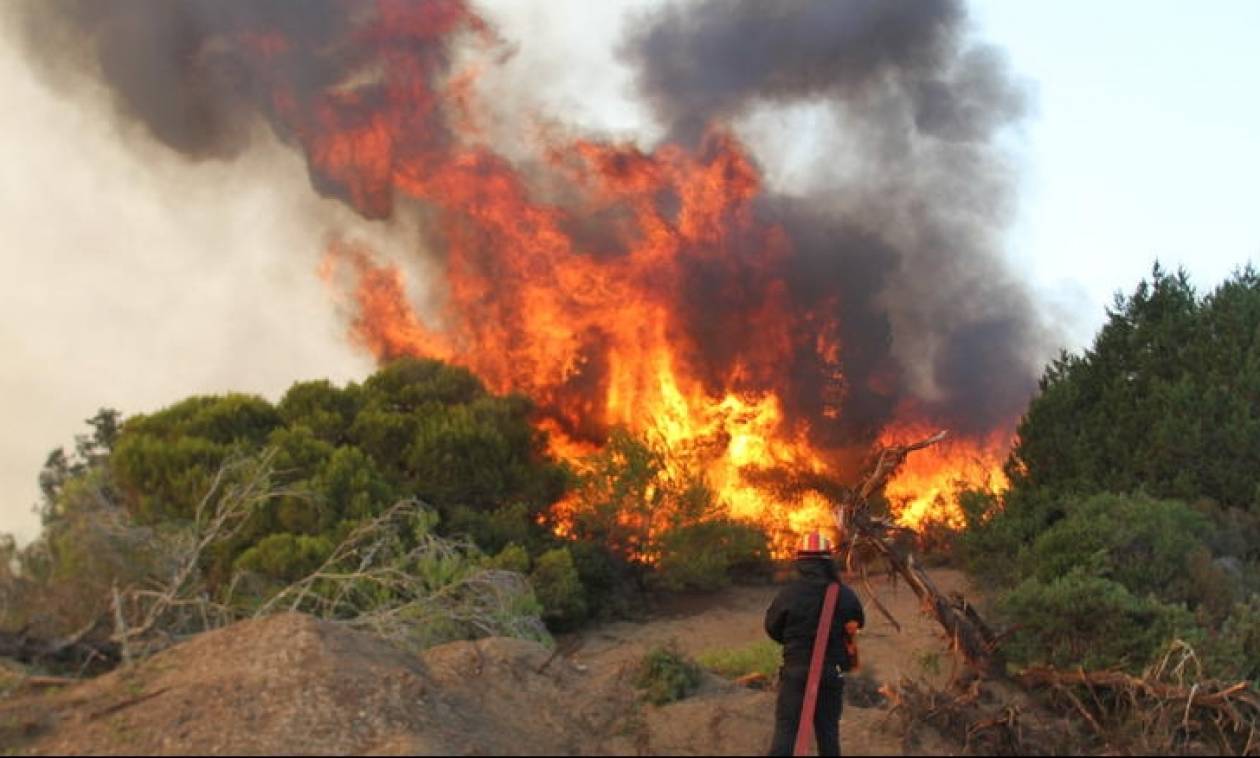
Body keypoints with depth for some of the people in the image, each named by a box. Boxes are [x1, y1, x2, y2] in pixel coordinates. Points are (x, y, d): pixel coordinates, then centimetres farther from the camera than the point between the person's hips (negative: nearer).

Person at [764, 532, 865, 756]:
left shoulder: (788, 594, -10)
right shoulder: (843, 595, -7)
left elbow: (772, 627, 1)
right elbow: (857, 622, 9)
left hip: (796, 670, -2)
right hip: (832, 671, 2)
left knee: (786, 729, -3)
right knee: (828, 730, 14)